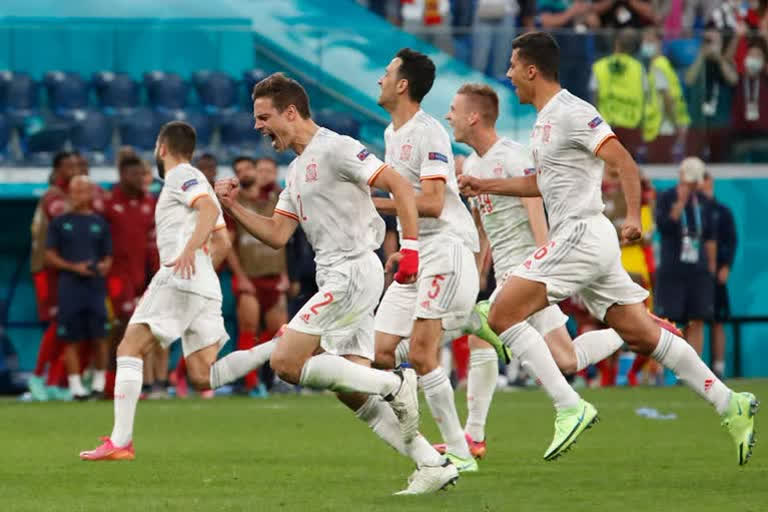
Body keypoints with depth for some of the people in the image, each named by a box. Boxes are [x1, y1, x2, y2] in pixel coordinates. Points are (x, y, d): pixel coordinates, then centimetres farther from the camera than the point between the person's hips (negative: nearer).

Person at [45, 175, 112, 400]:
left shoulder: (99, 223, 11)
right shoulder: (60, 222, 7)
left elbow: (108, 256, 15)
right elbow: (50, 256, 5)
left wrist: (104, 266, -8)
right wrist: (74, 267, -9)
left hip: (95, 286, 1)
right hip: (69, 286, -1)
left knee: (100, 337, -3)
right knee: (72, 339, -2)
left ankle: (99, 381, 10)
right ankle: (75, 385, 2)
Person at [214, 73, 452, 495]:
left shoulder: (335, 149, -9)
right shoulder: (297, 170, 20)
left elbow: (399, 186, -15)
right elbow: (276, 235, 20)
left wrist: (411, 247, -21)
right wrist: (233, 208, 7)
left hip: (353, 272, -10)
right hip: (338, 280, 10)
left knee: (285, 362, -15)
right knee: (352, 393, 4)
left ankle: (395, 385, -11)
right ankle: (433, 466, 3)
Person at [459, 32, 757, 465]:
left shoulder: (571, 113, -11)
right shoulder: (546, 119, 19)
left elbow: (624, 162, -17)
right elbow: (542, 183, 33)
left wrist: (633, 217, -25)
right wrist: (485, 186, 29)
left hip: (582, 235, -10)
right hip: (577, 239, 10)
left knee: (503, 315, -10)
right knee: (643, 336, 7)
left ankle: (570, 408, -14)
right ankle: (730, 405, 4)